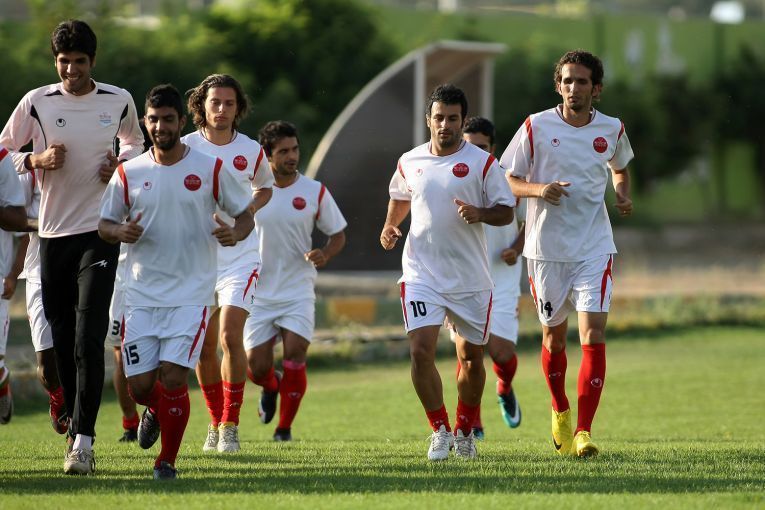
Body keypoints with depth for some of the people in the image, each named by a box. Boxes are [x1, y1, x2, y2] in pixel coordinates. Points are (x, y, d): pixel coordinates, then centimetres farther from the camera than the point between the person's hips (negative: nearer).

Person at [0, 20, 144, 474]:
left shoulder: (118, 101, 2)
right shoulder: (37, 102, 0)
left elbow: (134, 141, 22)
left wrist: (120, 163, 0)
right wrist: (38, 159, -12)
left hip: (100, 231, -2)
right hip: (53, 232, 2)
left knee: (89, 339, -14)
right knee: (63, 342, 6)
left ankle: (83, 441, -17)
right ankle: (78, 428, 23)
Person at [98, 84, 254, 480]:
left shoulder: (211, 169, 0)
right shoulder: (128, 174, 4)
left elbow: (245, 215, 8)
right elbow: (104, 225, 11)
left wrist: (235, 233, -15)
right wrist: (121, 232, -12)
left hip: (190, 295, -2)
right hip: (141, 295, 2)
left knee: (172, 377, -15)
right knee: (139, 384, -1)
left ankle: (167, 460, 3)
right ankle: (156, 412, 37)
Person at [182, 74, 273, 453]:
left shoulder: (251, 151, 1)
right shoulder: (185, 148, -3)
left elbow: (265, 188, 18)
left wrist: (250, 209, -2)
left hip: (240, 256, -1)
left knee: (230, 337, -15)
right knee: (204, 347, 5)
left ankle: (230, 426, -6)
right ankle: (215, 421, 24)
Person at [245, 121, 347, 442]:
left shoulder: (315, 192, -2)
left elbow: (337, 235, 9)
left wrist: (324, 255, -12)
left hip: (298, 291, -1)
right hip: (258, 292, 1)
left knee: (295, 356, -16)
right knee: (256, 366, -2)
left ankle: (285, 427, 1)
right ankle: (271, 386, 36)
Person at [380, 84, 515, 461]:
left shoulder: (482, 163, -3)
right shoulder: (410, 162, 6)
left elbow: (506, 212, -1)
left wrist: (480, 214, -21)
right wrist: (389, 227, 8)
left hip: (470, 278, -1)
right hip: (421, 273, 1)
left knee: (471, 358, 9)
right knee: (420, 351, -14)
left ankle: (464, 431, 29)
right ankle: (439, 430, 0)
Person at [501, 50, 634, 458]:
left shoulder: (611, 130, 3)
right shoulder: (536, 127, -4)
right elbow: (508, 181, 1)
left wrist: (623, 194, 3)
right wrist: (538, 188, -19)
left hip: (594, 248, 0)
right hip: (546, 247, 0)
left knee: (594, 335, -13)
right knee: (554, 335, 12)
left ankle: (583, 432, -14)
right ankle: (560, 412, 38)